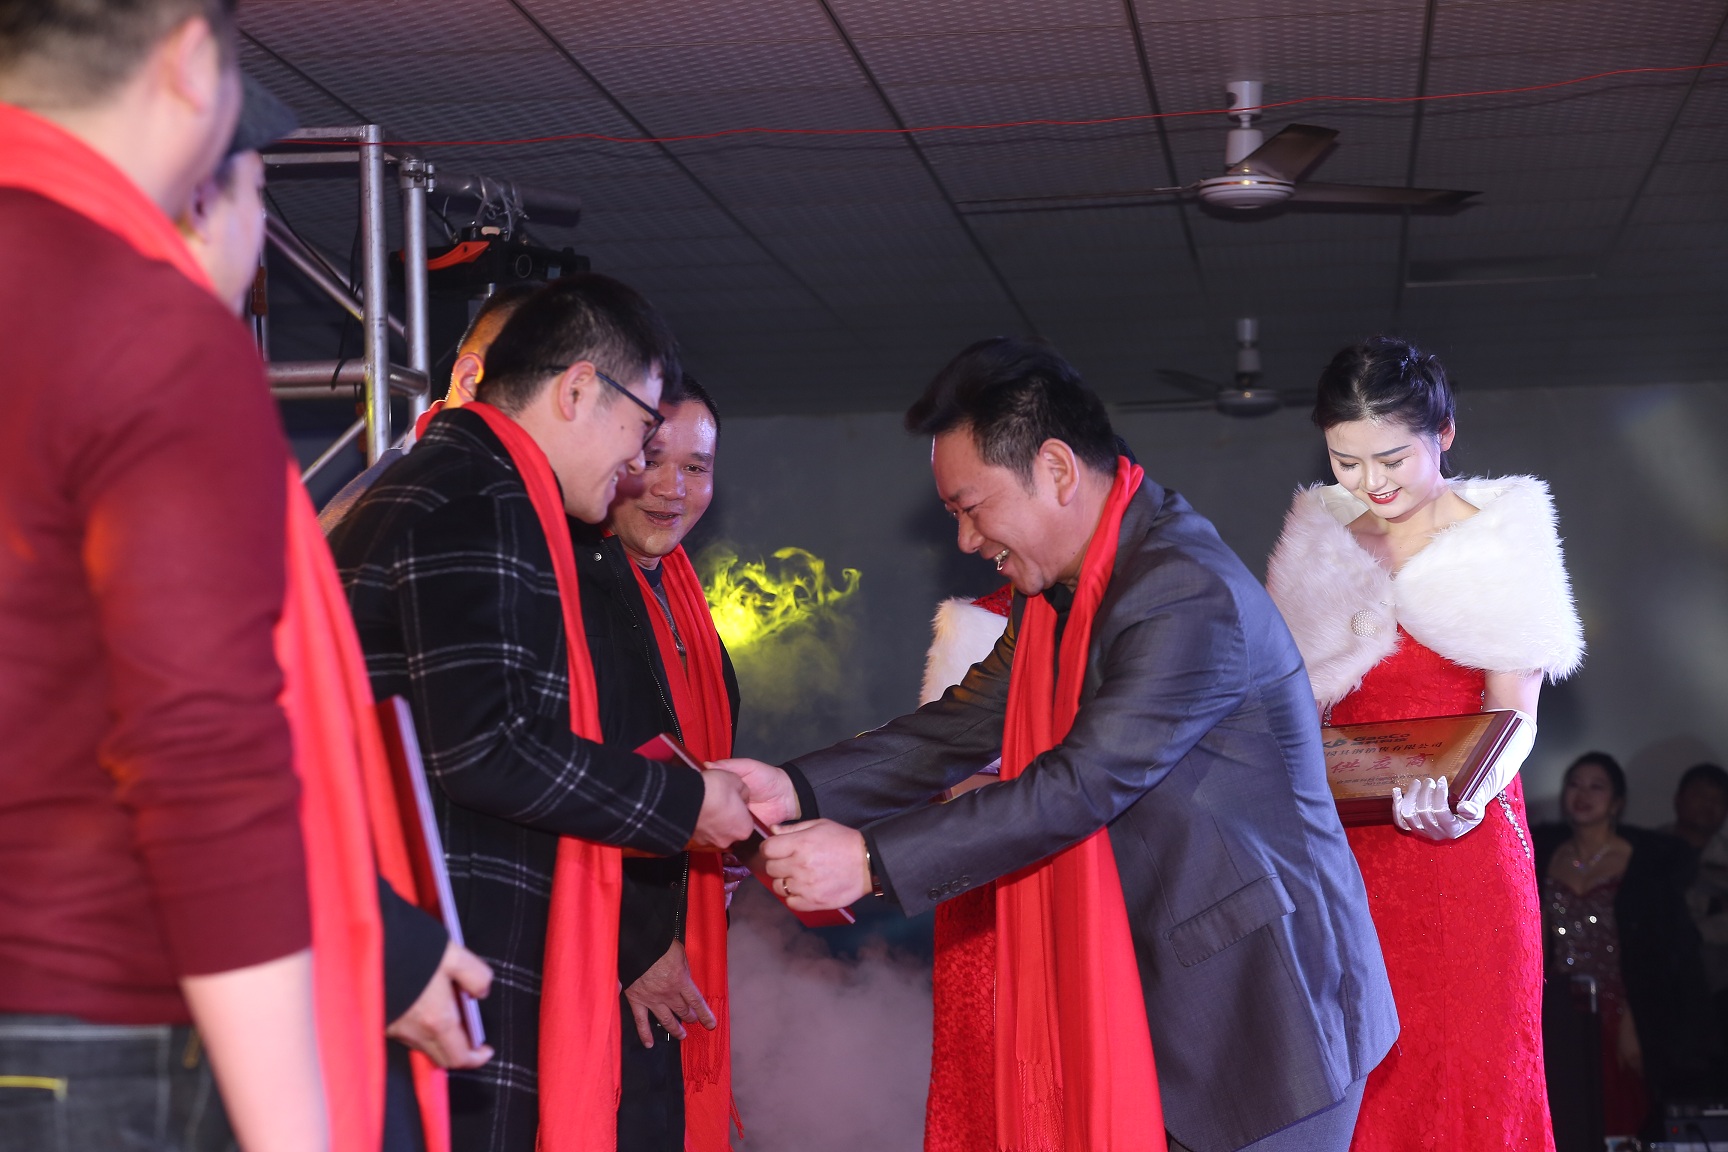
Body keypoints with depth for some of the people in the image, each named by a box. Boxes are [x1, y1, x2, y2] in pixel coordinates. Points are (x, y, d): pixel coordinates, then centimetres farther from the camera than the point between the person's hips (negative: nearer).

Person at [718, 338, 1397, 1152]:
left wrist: (873, 861, -26)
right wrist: (799, 790, -6)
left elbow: (1081, 787, -26)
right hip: (1170, 993, 9)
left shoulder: (1189, 594, -24)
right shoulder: (1061, 583, 7)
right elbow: (969, 724, 6)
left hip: (1262, 1005, -8)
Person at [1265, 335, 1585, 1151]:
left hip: (1459, 844, -3)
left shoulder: (1497, 539, 1)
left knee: (1465, 1070, -3)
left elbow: (1514, 712, -6)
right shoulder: (1323, 546, 12)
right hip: (1344, 846, 3)